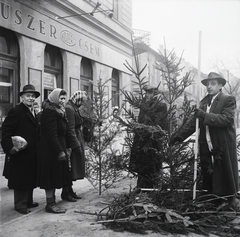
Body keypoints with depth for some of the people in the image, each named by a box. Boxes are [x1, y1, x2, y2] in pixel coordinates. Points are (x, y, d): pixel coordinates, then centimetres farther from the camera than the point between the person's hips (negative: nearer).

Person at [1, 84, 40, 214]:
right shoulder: (16, 111, -13)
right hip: (20, 153, -8)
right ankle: (20, 205, 15)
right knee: (20, 179, 2)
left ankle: (28, 201, 30)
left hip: (31, 153, 9)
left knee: (30, 178, 16)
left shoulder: (32, 112, 13)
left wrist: (37, 148, 9)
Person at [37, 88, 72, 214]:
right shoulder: (50, 112, -16)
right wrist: (60, 151, -23)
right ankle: (50, 204, 8)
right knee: (51, 176, -2)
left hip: (55, 149, 10)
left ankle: (51, 202, 23)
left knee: (54, 177, 14)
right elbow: (52, 135, -21)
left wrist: (64, 149, 15)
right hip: (51, 151, -10)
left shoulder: (57, 111, 15)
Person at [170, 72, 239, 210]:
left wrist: (205, 115, -24)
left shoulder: (229, 100, -3)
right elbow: (193, 121, 7)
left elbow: (227, 119, -18)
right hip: (206, 148, 5)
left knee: (226, 175, 6)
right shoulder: (204, 102, 13)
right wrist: (179, 134, -4)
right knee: (208, 177, 10)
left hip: (223, 148, -5)